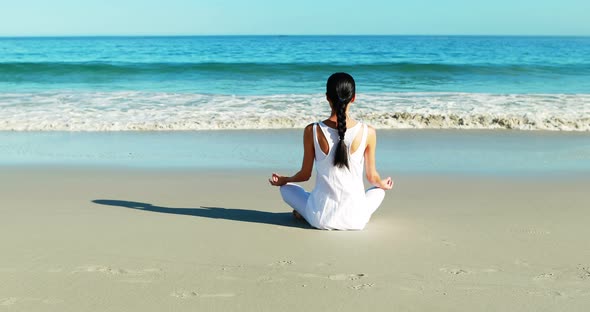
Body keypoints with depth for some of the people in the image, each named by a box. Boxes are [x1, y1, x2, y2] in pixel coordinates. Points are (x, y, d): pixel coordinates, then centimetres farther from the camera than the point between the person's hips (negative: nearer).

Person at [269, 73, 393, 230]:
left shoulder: (312, 131, -11)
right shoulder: (367, 132, -10)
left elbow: (305, 175, 1)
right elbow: (372, 177, 3)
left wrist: (283, 180, 23)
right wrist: (383, 184, 28)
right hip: (355, 220, 0)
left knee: (286, 187, 28)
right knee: (379, 190, 34)